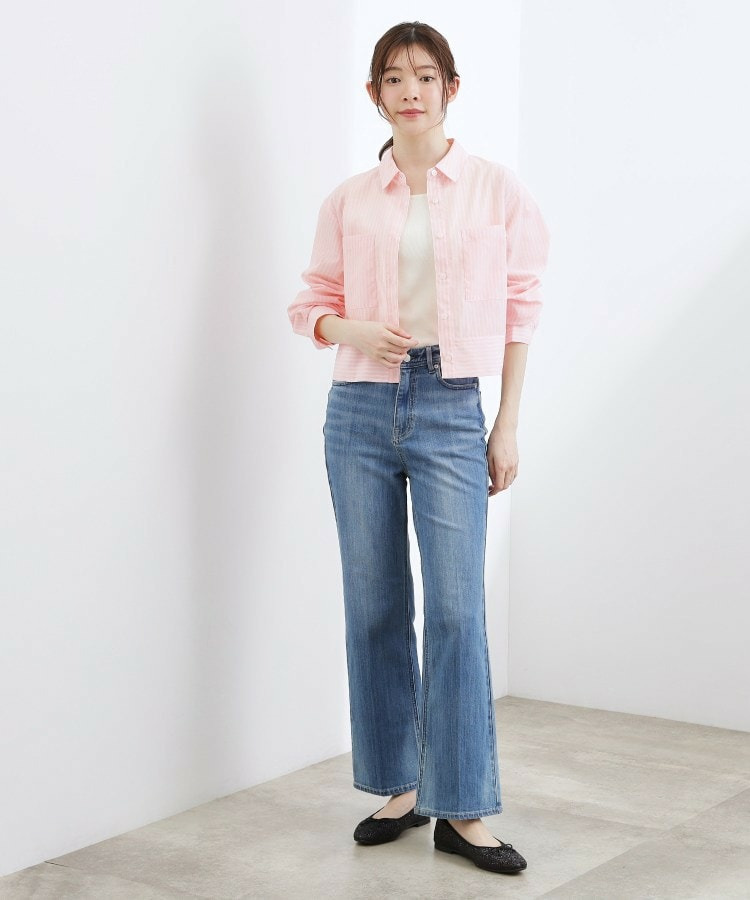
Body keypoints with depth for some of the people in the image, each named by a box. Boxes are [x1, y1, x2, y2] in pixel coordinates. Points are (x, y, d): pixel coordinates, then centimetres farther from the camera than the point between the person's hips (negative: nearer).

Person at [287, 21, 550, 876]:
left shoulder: (498, 190, 3)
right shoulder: (348, 200, 7)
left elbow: (520, 310, 4)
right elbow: (311, 302, 12)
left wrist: (508, 426, 1)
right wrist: (354, 331, -11)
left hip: (452, 411, -2)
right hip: (362, 407, 2)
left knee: (456, 608, -7)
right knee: (374, 606, 6)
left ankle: (463, 810, 1)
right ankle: (397, 788, 19)